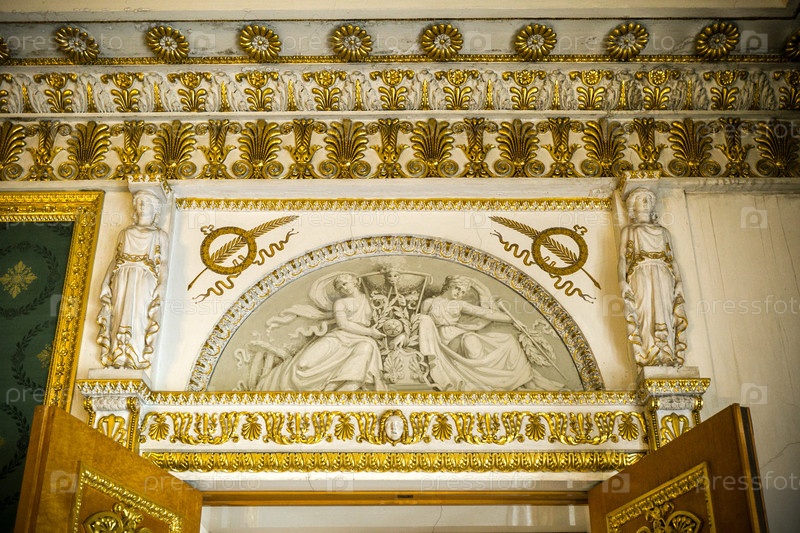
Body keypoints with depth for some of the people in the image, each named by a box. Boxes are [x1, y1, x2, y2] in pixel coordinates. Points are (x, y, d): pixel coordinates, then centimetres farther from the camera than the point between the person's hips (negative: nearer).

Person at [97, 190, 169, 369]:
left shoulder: (159, 235, 17)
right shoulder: (125, 233, 25)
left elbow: (163, 263, 6)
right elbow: (114, 260, 19)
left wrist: (161, 286, -9)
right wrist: (106, 282, 5)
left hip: (145, 279, -3)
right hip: (122, 278, 3)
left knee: (138, 313, -19)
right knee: (118, 315, -12)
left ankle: (135, 360, -24)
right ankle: (117, 360, -17)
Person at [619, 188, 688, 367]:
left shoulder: (663, 231, 27)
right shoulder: (628, 230, 20)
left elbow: (672, 259, 19)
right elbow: (623, 257, 6)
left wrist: (678, 282, 4)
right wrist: (623, 282, -10)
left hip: (663, 276, 3)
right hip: (640, 275, -3)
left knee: (665, 312, -14)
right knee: (646, 311, -20)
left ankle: (669, 358, -19)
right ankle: (649, 358, -27)